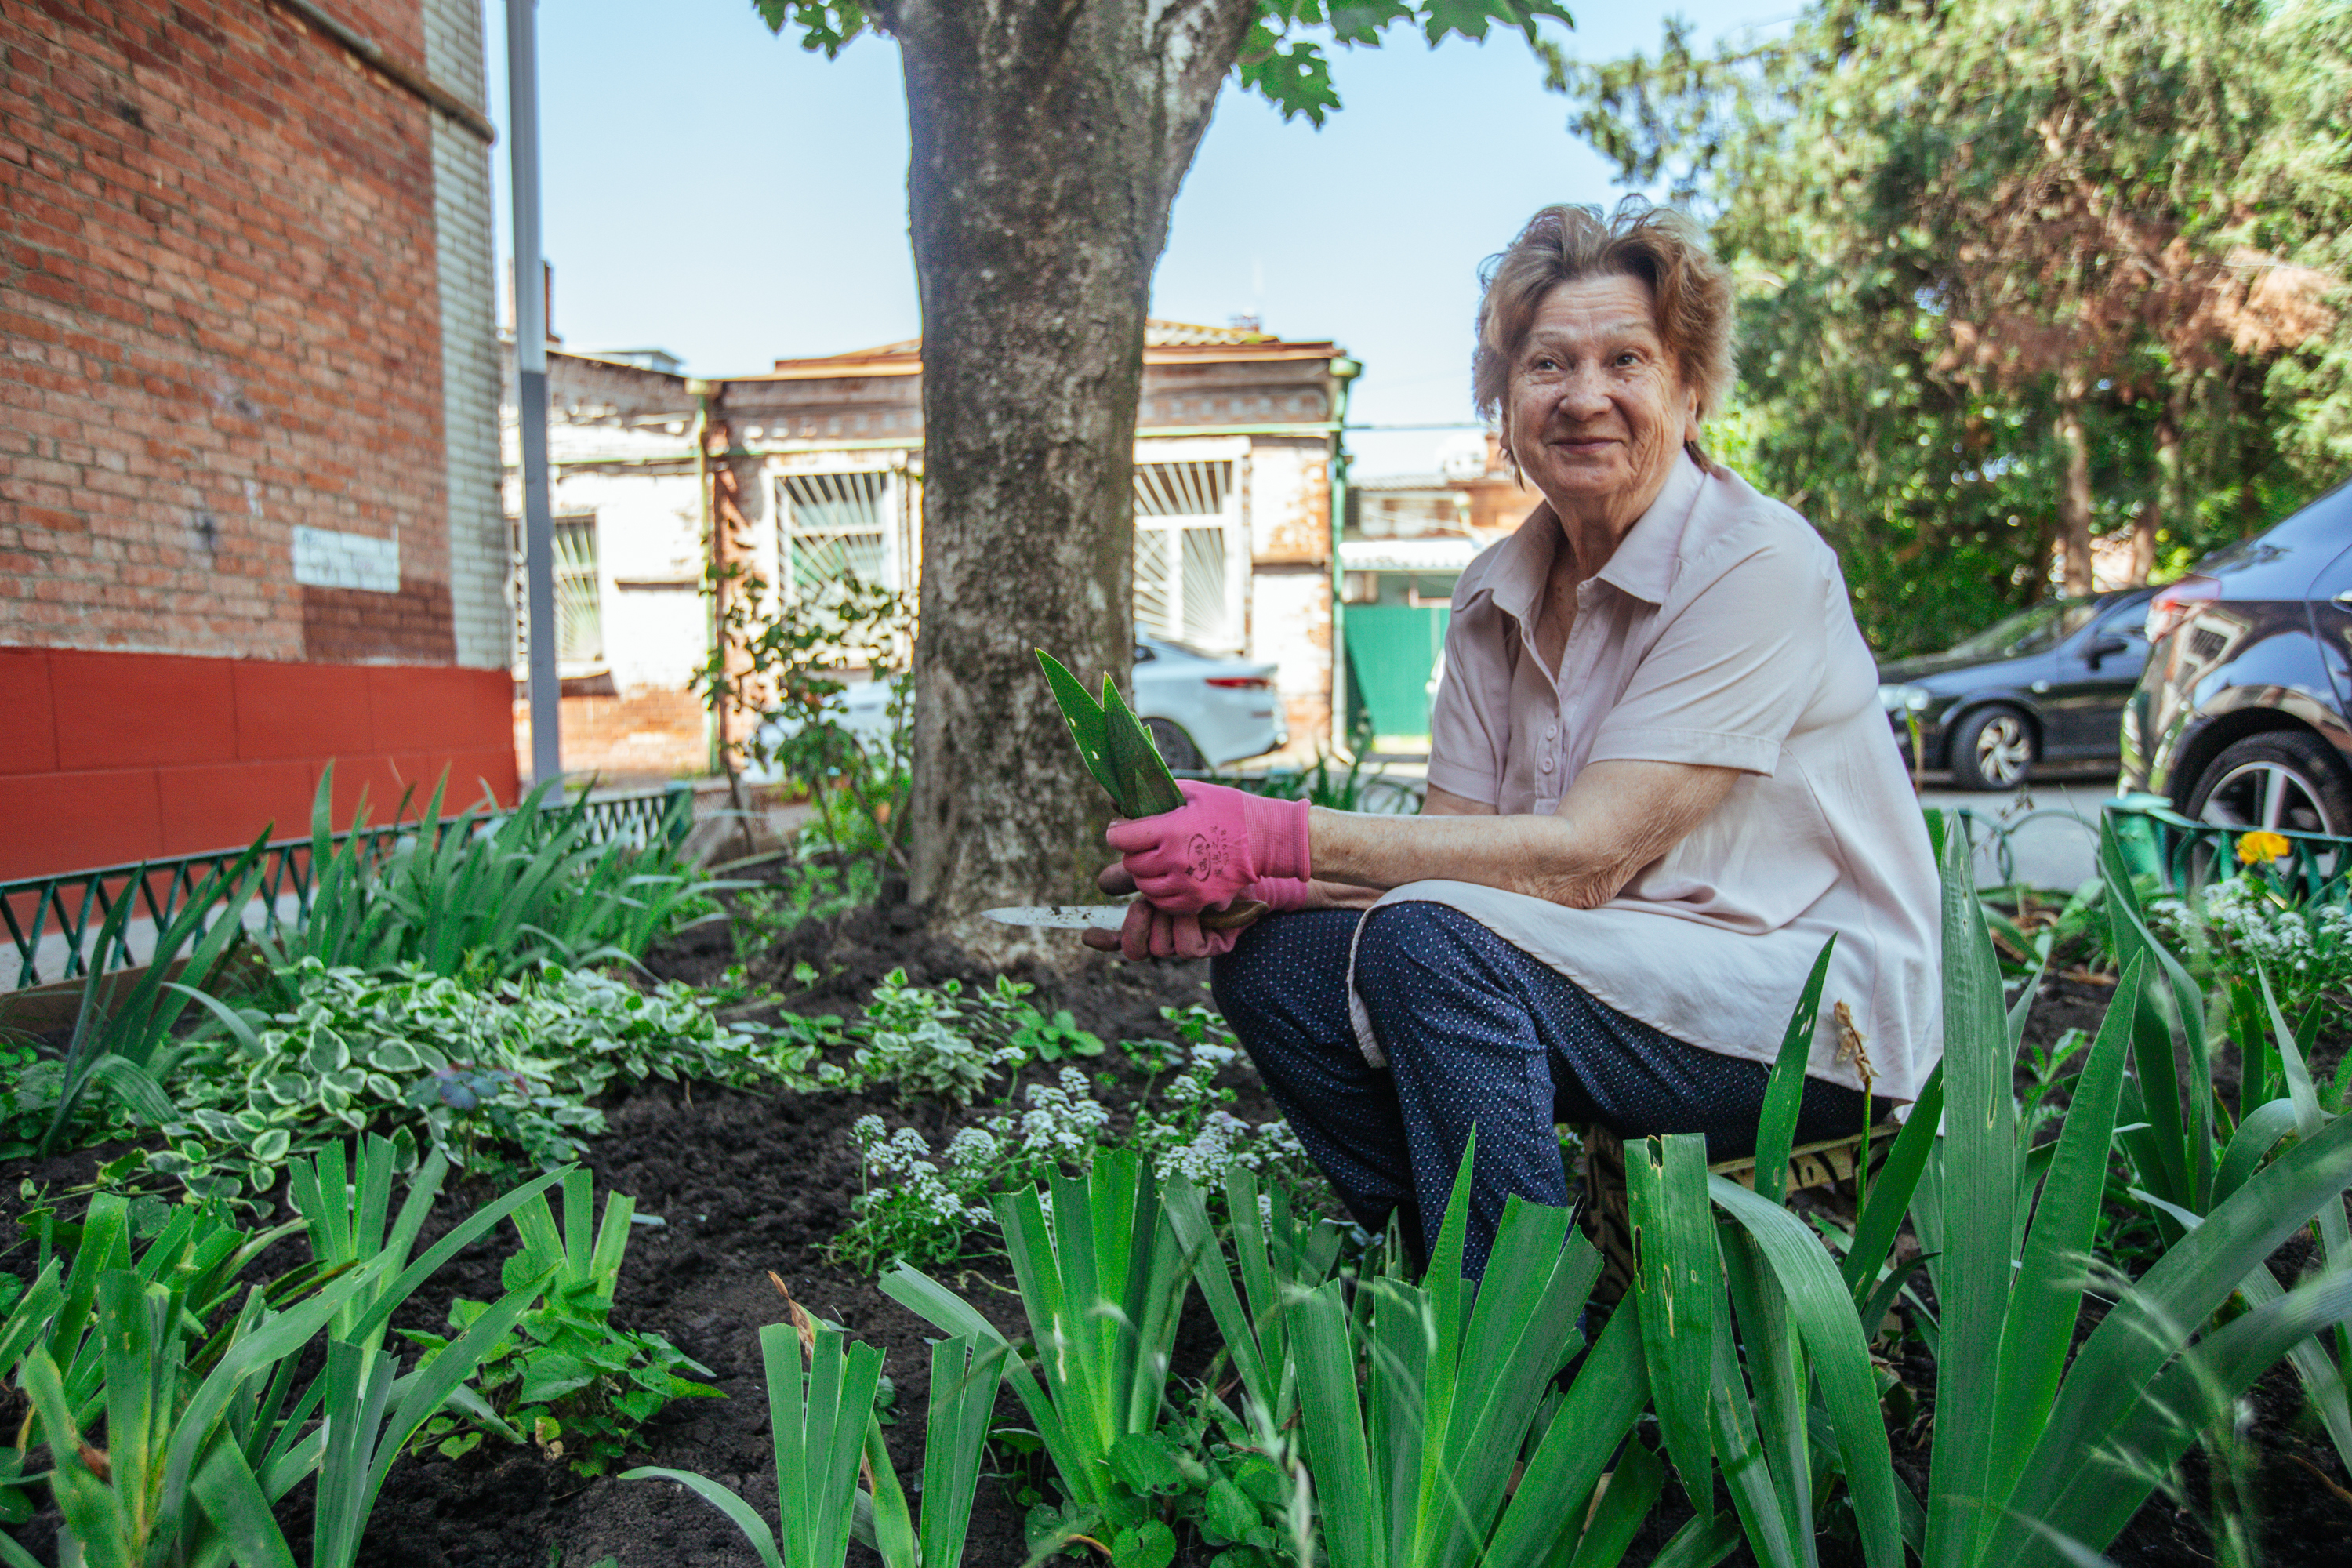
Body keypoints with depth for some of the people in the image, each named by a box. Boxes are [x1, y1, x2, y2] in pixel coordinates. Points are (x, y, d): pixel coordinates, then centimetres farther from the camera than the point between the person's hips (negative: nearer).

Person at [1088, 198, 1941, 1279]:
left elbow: (1584, 857, -23)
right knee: (1272, 959, -10)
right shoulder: (1498, 592, 4)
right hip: (1611, 977, 6)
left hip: (1825, 1017, -6)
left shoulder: (1758, 566, -16)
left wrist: (1284, 837, -25)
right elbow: (1449, 845, 0)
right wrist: (1238, 883, -18)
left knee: (1430, 939, -30)